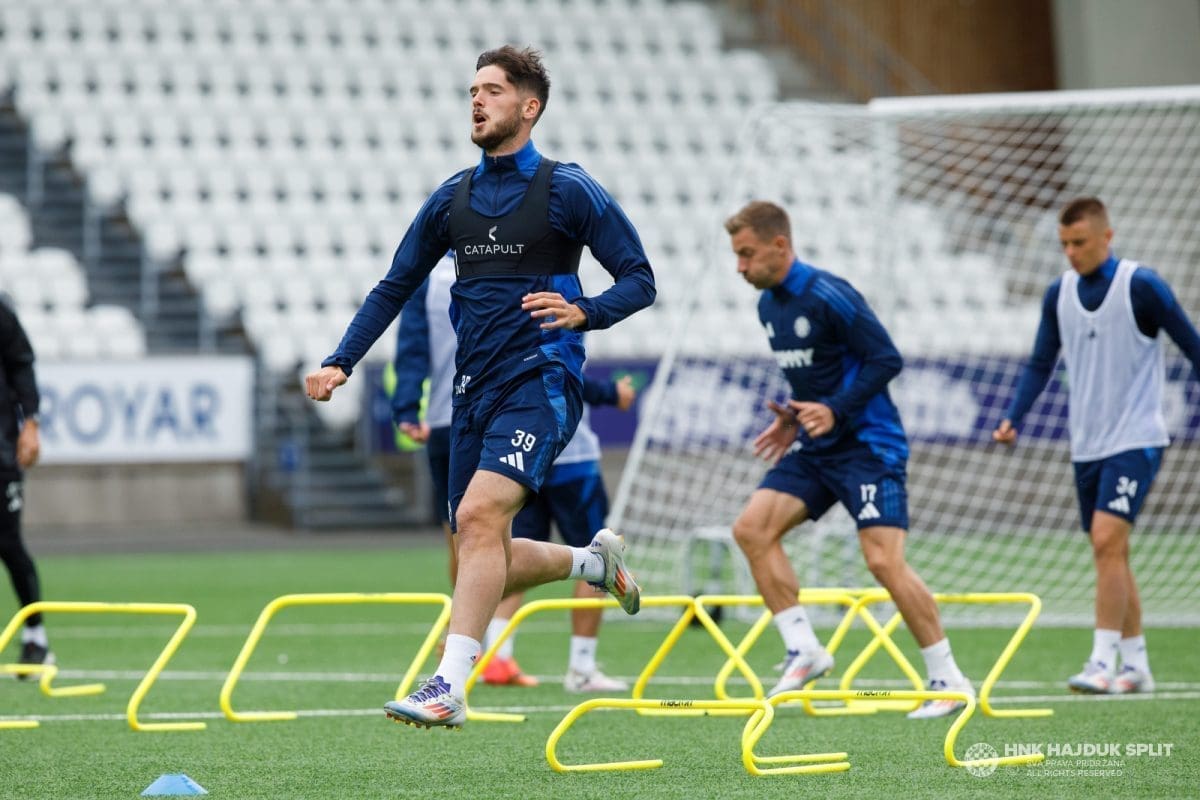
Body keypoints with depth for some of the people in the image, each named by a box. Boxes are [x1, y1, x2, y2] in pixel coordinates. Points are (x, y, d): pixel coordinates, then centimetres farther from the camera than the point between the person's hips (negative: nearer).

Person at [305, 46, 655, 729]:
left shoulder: (566, 189, -2)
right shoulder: (452, 199, 13)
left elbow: (639, 279, -2)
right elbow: (396, 287, 18)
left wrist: (584, 312, -21)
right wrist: (341, 363, 6)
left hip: (540, 382, -7)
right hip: (475, 391, 7)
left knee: (479, 515, -26)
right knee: (490, 564, 6)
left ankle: (449, 689, -28)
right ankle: (594, 561, 36)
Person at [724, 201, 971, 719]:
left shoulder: (827, 296, -16)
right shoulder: (768, 304, 11)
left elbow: (886, 359, -17)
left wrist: (835, 410, -23)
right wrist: (795, 416, 10)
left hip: (867, 444, -9)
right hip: (816, 447, 9)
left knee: (883, 559, -16)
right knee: (752, 527, -8)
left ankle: (948, 680, -6)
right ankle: (804, 650, -3)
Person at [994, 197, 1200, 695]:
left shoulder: (1141, 286, -10)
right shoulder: (1059, 294, 6)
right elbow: (1041, 365, 12)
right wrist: (1013, 419, -2)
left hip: (1135, 439, -6)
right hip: (1086, 445, 6)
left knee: (1107, 539, -19)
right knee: (1110, 555, 9)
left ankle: (1104, 662, -18)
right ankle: (1136, 665, 16)